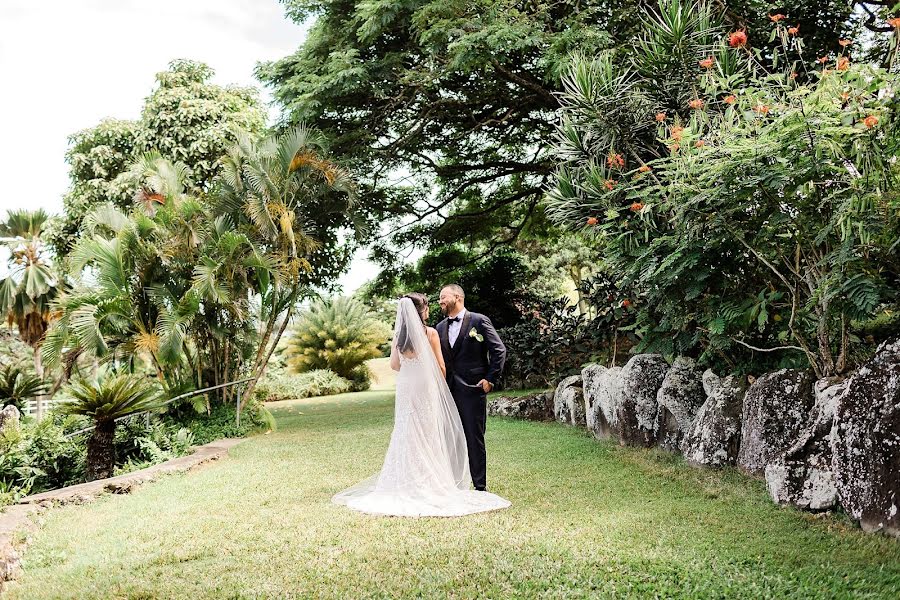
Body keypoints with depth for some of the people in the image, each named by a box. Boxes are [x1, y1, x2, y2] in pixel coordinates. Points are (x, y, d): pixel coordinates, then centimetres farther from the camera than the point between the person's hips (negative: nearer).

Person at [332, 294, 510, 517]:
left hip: (405, 388, 4)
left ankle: (406, 483, 12)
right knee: (428, 434, 3)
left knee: (407, 434, 9)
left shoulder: (398, 335, 2)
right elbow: (440, 366, -4)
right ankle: (429, 481, 4)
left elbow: (394, 365, 7)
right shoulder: (430, 333, -9)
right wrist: (441, 387, 11)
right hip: (426, 389, -4)